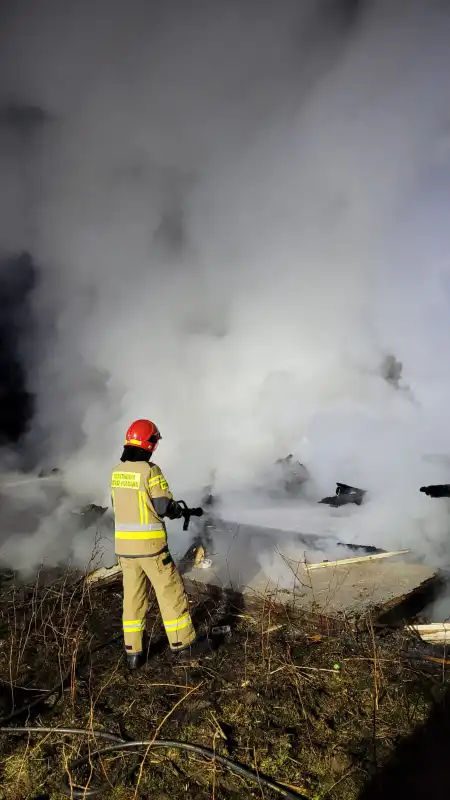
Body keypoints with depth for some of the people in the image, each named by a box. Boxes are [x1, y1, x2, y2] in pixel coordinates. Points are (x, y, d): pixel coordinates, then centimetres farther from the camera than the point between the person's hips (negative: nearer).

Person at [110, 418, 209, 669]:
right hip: (150, 545, -6)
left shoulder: (117, 471, 4)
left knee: (133, 597, 15)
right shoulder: (150, 470, -17)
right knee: (172, 593, 9)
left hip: (124, 545, 6)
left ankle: (134, 653, 23)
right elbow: (165, 508, -17)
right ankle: (184, 645, 20)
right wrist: (186, 510, 4)